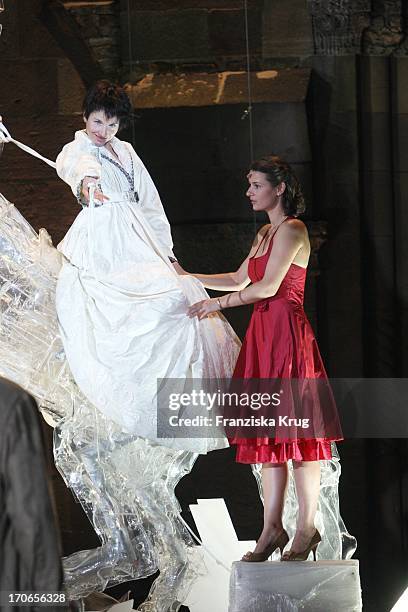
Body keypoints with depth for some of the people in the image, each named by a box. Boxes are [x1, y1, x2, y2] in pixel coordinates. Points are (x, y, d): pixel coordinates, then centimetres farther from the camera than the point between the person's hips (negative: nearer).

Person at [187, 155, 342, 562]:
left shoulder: (291, 231, -9)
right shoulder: (265, 234, 19)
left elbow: (268, 286, -15)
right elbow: (239, 280, 27)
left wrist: (217, 303, -8)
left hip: (286, 331, -9)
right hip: (263, 333, 9)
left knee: (294, 429, -7)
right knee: (269, 430, 7)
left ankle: (306, 529, -3)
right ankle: (273, 529, 9)